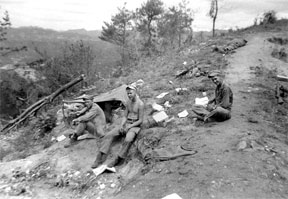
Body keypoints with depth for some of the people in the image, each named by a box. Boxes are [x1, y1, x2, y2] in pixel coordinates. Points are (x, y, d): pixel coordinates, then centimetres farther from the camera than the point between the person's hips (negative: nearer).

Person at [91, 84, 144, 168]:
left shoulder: (140, 104, -10)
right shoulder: (128, 102, 11)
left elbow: (140, 120, -11)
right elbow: (125, 116, 12)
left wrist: (129, 127, -16)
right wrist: (122, 125, -7)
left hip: (135, 126, -6)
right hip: (126, 124, 6)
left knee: (128, 140, -37)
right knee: (109, 135, -14)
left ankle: (117, 159, -25)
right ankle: (100, 158, -15)